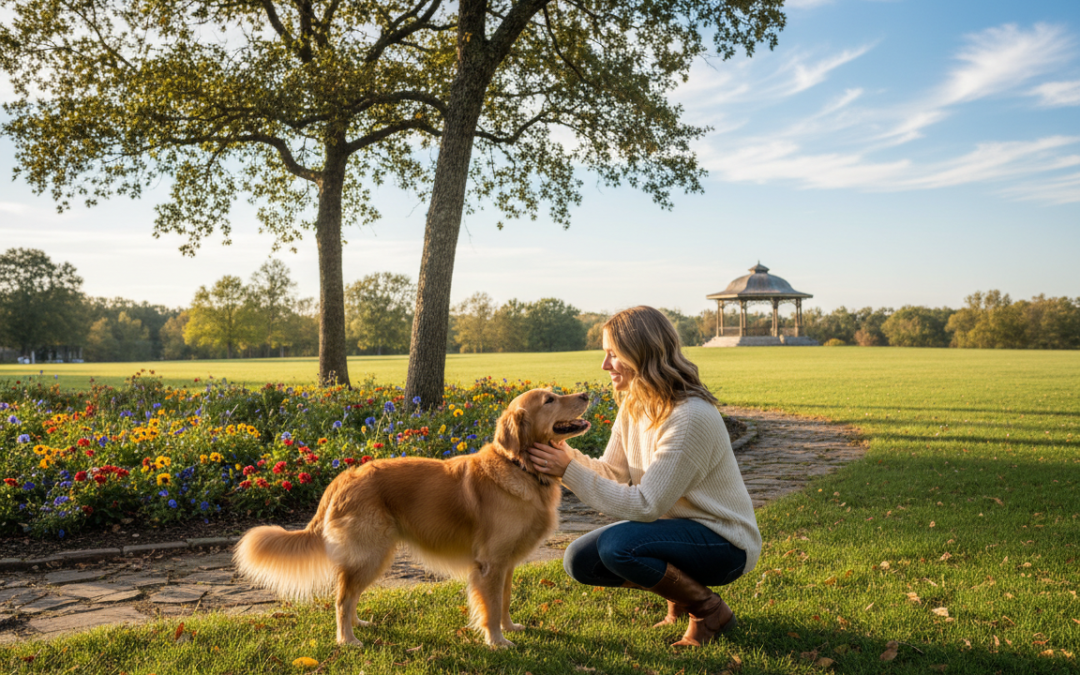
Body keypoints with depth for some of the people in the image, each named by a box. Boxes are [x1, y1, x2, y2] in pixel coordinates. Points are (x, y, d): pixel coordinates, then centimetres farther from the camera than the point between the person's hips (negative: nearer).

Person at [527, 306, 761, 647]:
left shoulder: (691, 417, -28)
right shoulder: (633, 405, 0)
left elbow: (646, 505, -28)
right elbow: (611, 473, 2)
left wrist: (570, 471, -28)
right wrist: (563, 453, -16)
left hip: (722, 542, -8)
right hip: (676, 526, 8)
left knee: (617, 544, -30)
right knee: (580, 560, -3)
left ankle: (710, 611, -7)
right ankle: (682, 588, 13)